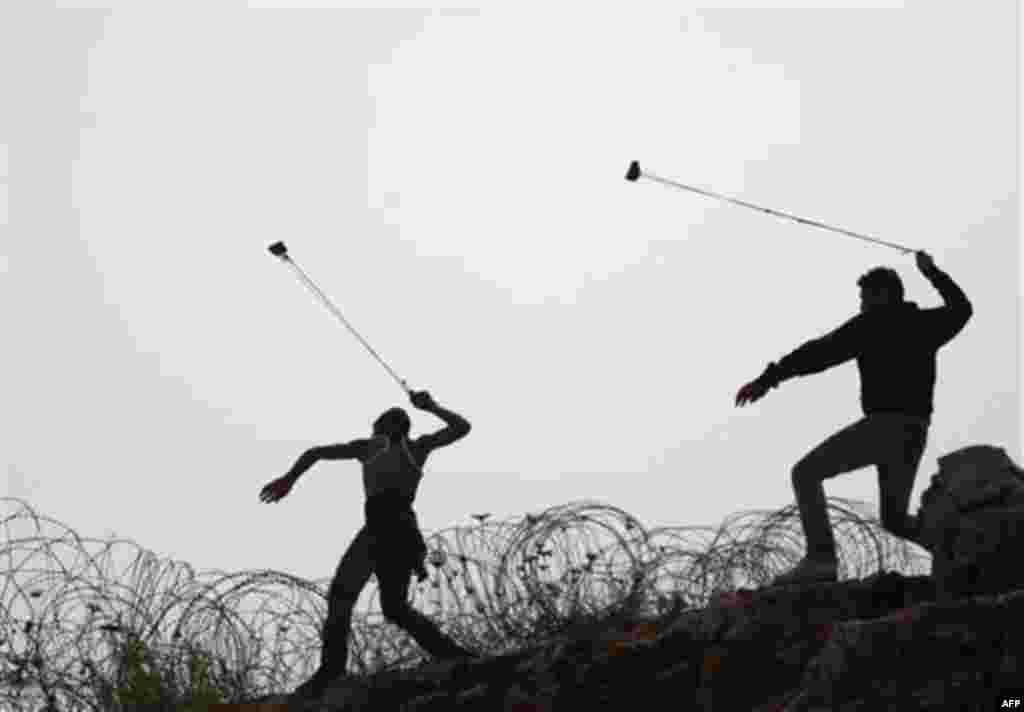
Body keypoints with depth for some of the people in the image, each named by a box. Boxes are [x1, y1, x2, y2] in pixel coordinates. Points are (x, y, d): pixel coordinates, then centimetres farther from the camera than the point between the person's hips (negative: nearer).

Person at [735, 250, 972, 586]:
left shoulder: (871, 324, -2)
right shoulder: (926, 324, 16)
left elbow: (820, 352, -9)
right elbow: (961, 308, 38)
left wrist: (768, 379, -12)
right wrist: (932, 272, 51)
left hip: (883, 426, -7)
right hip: (915, 434, 7)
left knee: (806, 473, -1)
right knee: (894, 519, 20)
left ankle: (820, 558, -18)